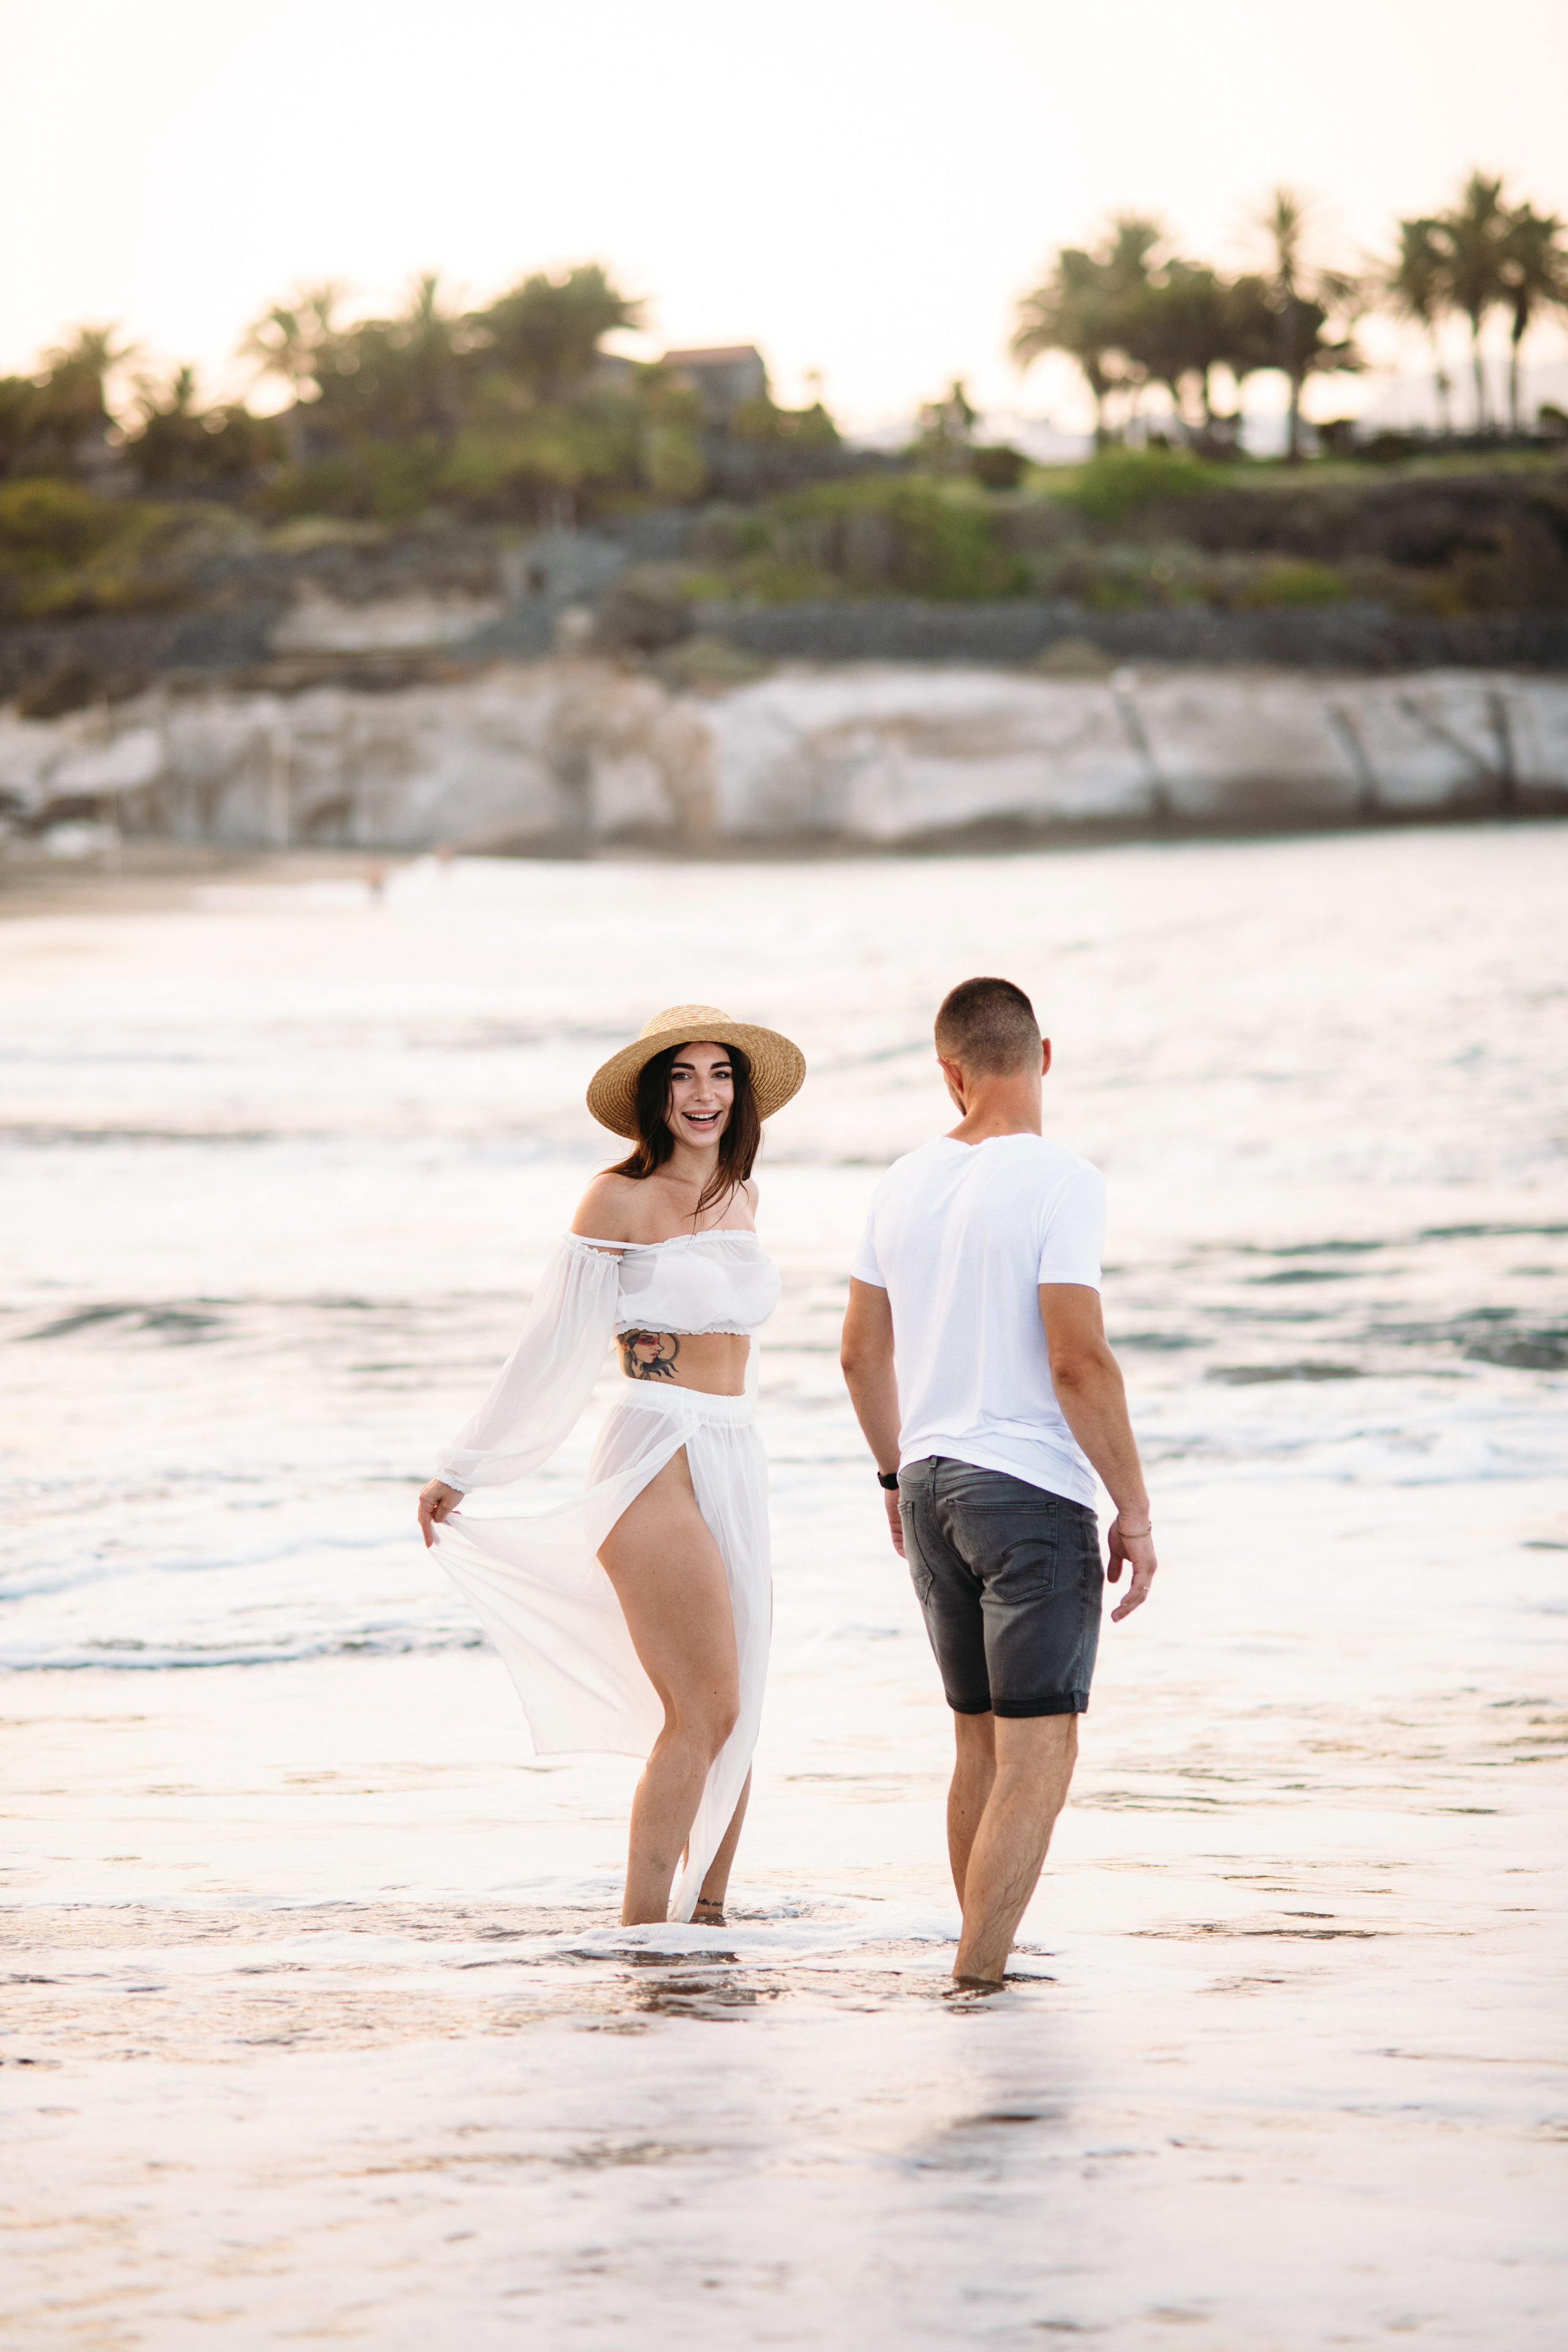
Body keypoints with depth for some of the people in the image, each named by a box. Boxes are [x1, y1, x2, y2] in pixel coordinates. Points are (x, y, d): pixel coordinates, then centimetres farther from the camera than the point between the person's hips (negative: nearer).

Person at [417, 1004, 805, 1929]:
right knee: (701, 1711, -14)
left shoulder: (741, 1196, 14)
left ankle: (709, 1916, 14)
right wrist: (460, 1471, -1)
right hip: (656, 1468, -7)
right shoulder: (621, 1200, -7)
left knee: (736, 1717, 6)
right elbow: (555, 1350, -3)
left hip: (736, 1469, 7)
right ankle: (641, 1931, -10)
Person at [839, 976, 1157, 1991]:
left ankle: (984, 1970, 24)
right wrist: (1136, 1513, -12)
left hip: (931, 1488, 7)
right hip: (1031, 1490, -7)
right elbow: (1079, 1362, -19)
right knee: (1040, 1755, -4)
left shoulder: (906, 1183, 8)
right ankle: (975, 1986, -10)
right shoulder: (1059, 1181, -14)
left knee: (984, 1745, 17)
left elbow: (863, 1353, 16)